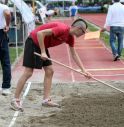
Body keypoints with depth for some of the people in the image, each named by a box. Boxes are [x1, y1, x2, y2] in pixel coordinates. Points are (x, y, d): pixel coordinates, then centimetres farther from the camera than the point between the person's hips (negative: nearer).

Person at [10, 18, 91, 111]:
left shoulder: (70, 37, 3)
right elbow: (40, 33, -30)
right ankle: (15, 100, -3)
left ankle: (46, 100, 7)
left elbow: (74, 55, 13)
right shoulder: (62, 29, -26)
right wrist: (43, 52, -27)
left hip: (42, 46, 10)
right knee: (28, 73, -10)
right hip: (33, 42, -10)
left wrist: (83, 70, 10)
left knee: (49, 71, 5)